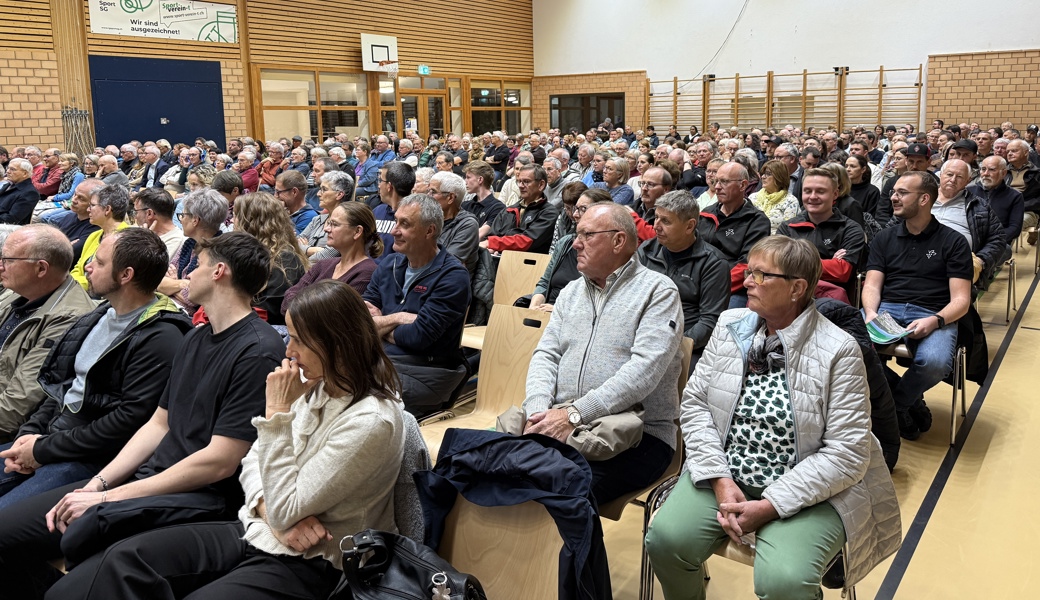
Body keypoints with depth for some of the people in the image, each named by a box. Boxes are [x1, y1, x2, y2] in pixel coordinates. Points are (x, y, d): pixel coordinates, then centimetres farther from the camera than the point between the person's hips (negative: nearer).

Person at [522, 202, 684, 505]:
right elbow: (546, 355, 12)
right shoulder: (571, 292, 20)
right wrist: (538, 412, -9)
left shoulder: (658, 291, -2)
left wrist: (575, 413, -21)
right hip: (560, 425, 5)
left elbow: (644, 369, -15)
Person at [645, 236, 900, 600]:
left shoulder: (838, 351, -12)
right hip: (725, 477, 4)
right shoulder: (730, 326, 2)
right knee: (666, 540, -18)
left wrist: (769, 507, -19)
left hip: (806, 493, -4)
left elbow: (847, 453, -15)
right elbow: (695, 403, 2)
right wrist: (721, 481, -12)